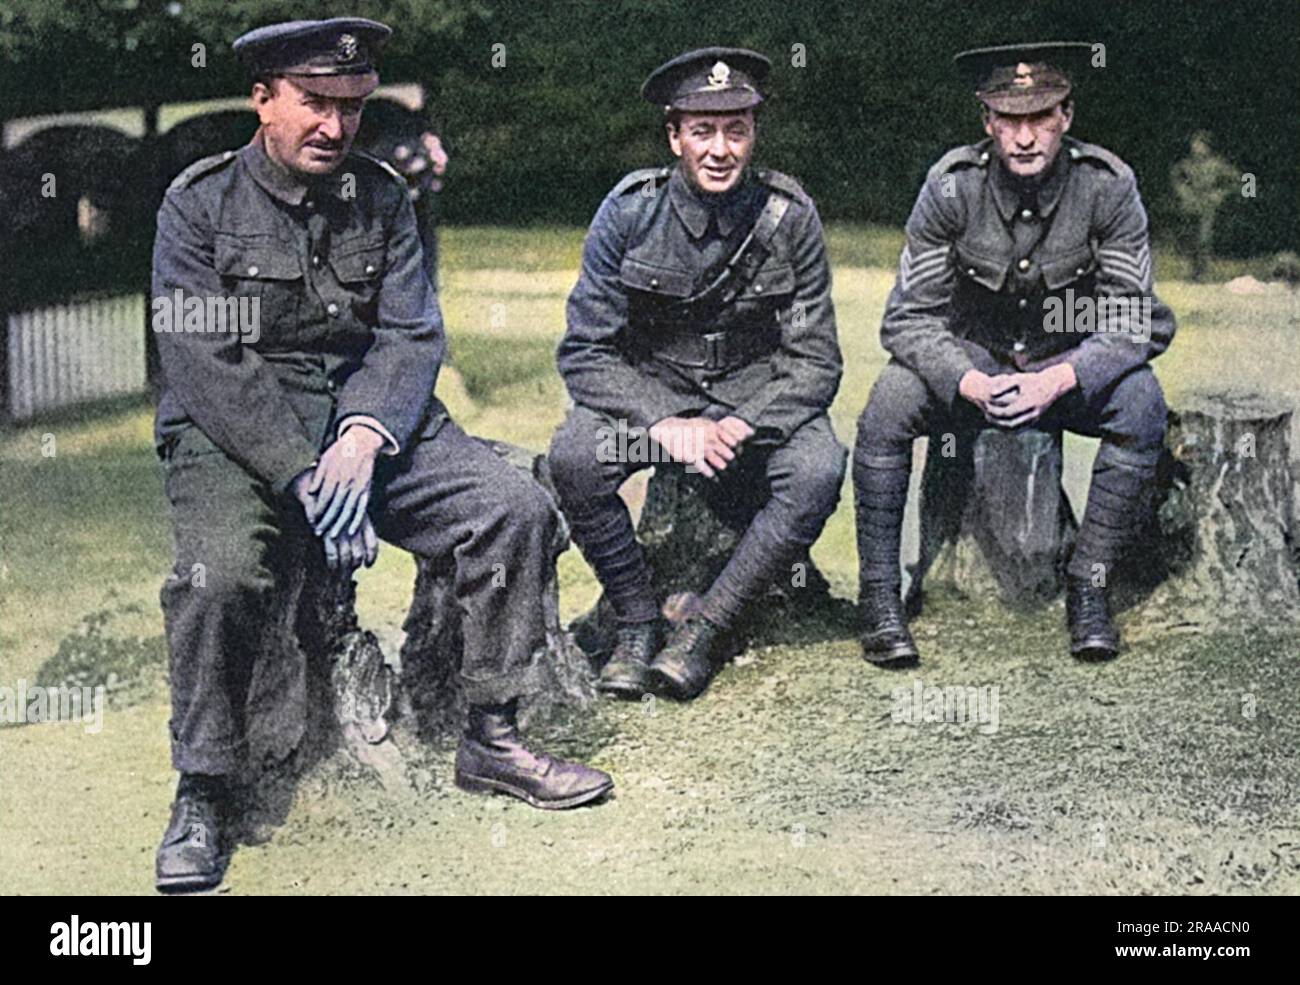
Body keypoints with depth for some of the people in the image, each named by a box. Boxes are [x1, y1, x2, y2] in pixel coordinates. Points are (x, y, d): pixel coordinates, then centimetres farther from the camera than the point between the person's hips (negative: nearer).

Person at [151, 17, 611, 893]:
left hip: (371, 418, 4)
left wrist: (361, 443, -19)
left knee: (519, 508, -15)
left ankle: (491, 739, 0)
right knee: (220, 572, -33)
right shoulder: (200, 202, -2)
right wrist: (304, 478, -22)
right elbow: (205, 363, -12)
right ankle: (201, 797, -12)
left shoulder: (383, 198, 10)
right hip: (232, 434, -4)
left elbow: (413, 337, 1)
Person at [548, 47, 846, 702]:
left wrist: (741, 428, -24)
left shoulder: (788, 216, -10)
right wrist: (666, 423, -25)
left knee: (819, 470, -30)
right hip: (651, 391, 0)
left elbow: (815, 360, -7)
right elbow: (584, 352, -10)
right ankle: (638, 621, -8)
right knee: (572, 457, -30)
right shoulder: (631, 211, -11)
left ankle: (705, 631, -16)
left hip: (757, 394, 0)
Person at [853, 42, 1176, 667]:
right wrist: (972, 384, -33)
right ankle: (879, 597, -17)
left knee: (1141, 402, -30)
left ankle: (1089, 588, -17)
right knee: (889, 401, -29)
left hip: (1072, 367, 0)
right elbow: (908, 320, -15)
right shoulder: (952, 187, -17)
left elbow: (1133, 322, -16)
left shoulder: (1107, 186, -17)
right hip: (969, 362, 0)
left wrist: (1058, 381, -33)